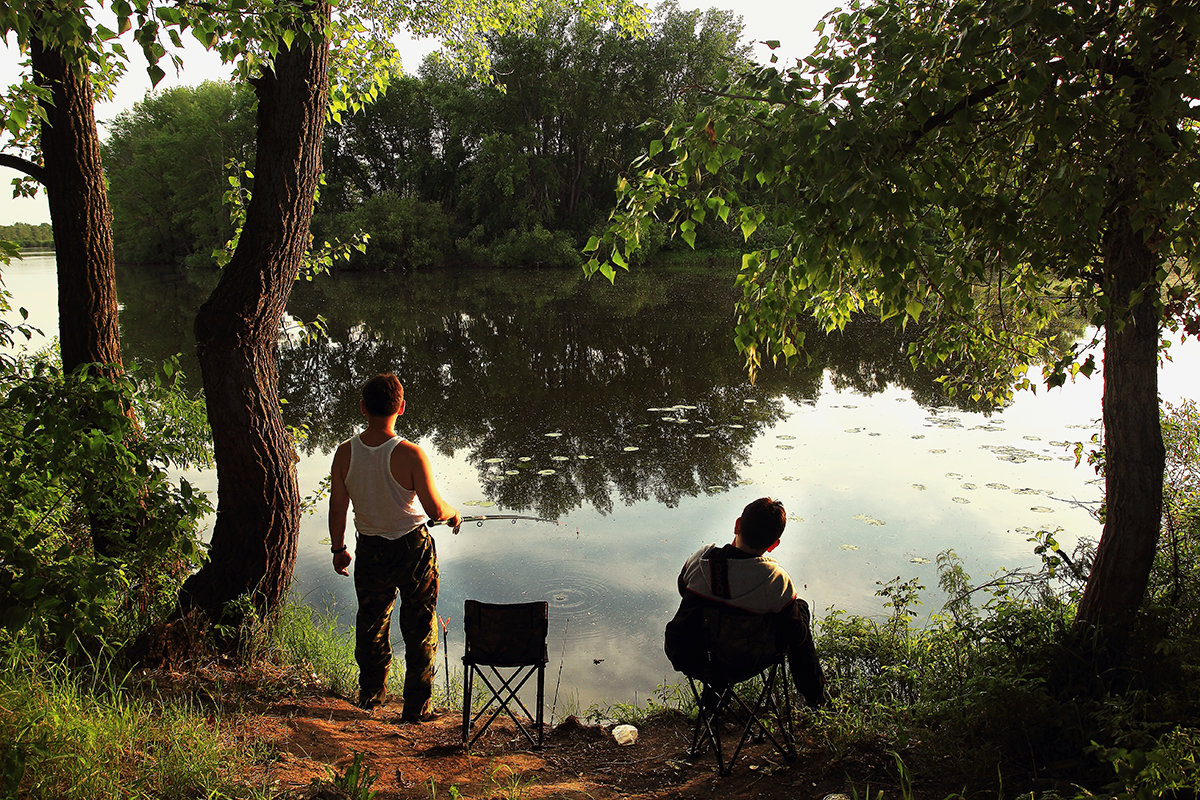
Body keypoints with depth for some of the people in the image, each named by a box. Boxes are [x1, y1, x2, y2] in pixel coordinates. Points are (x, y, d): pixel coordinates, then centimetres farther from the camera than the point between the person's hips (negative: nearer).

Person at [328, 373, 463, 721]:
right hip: (413, 548, -4)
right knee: (419, 627, 11)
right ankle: (416, 707, 19)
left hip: (370, 550, 4)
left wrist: (338, 548, 13)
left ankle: (371, 694, 39)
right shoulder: (410, 455, -23)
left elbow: (337, 509, -2)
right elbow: (435, 510, -19)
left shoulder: (345, 453, -10)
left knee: (371, 622, 22)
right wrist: (454, 513, 3)